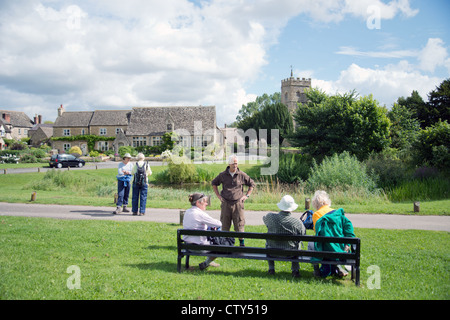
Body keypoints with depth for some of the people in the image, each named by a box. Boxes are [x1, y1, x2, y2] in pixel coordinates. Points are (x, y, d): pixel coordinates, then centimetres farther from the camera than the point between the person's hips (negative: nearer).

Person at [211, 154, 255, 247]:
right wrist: (218, 195, 11)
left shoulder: (242, 175, 0)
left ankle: (242, 243, 12)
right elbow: (214, 183, 19)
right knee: (225, 225, 5)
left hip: (238, 203, -1)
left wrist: (247, 195, 6)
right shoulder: (223, 175, 3)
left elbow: (252, 184, 14)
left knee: (239, 224, 0)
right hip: (226, 203, 1)